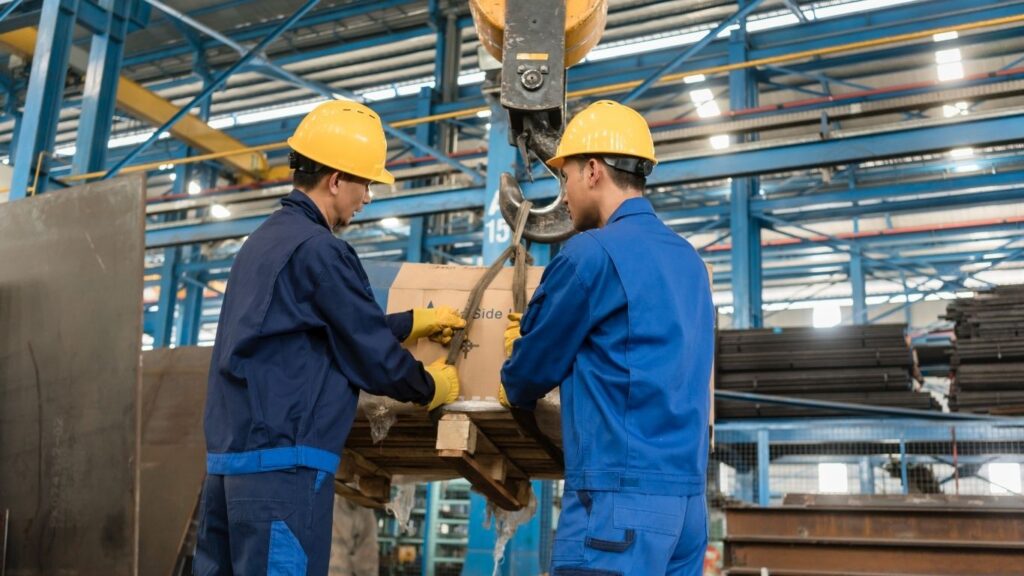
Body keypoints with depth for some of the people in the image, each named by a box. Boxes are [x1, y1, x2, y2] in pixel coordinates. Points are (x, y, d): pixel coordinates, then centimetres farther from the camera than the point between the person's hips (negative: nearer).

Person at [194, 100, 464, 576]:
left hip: (229, 454, 10)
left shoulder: (266, 238, 15)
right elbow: (372, 357, -9)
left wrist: (416, 322, 30)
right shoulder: (318, 250, -14)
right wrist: (432, 387, 9)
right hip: (284, 460, -10)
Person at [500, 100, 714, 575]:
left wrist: (513, 390, 23)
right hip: (687, 492, 8)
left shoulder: (594, 253, -11)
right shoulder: (688, 260, 13)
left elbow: (536, 362, -1)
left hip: (619, 492, -8)